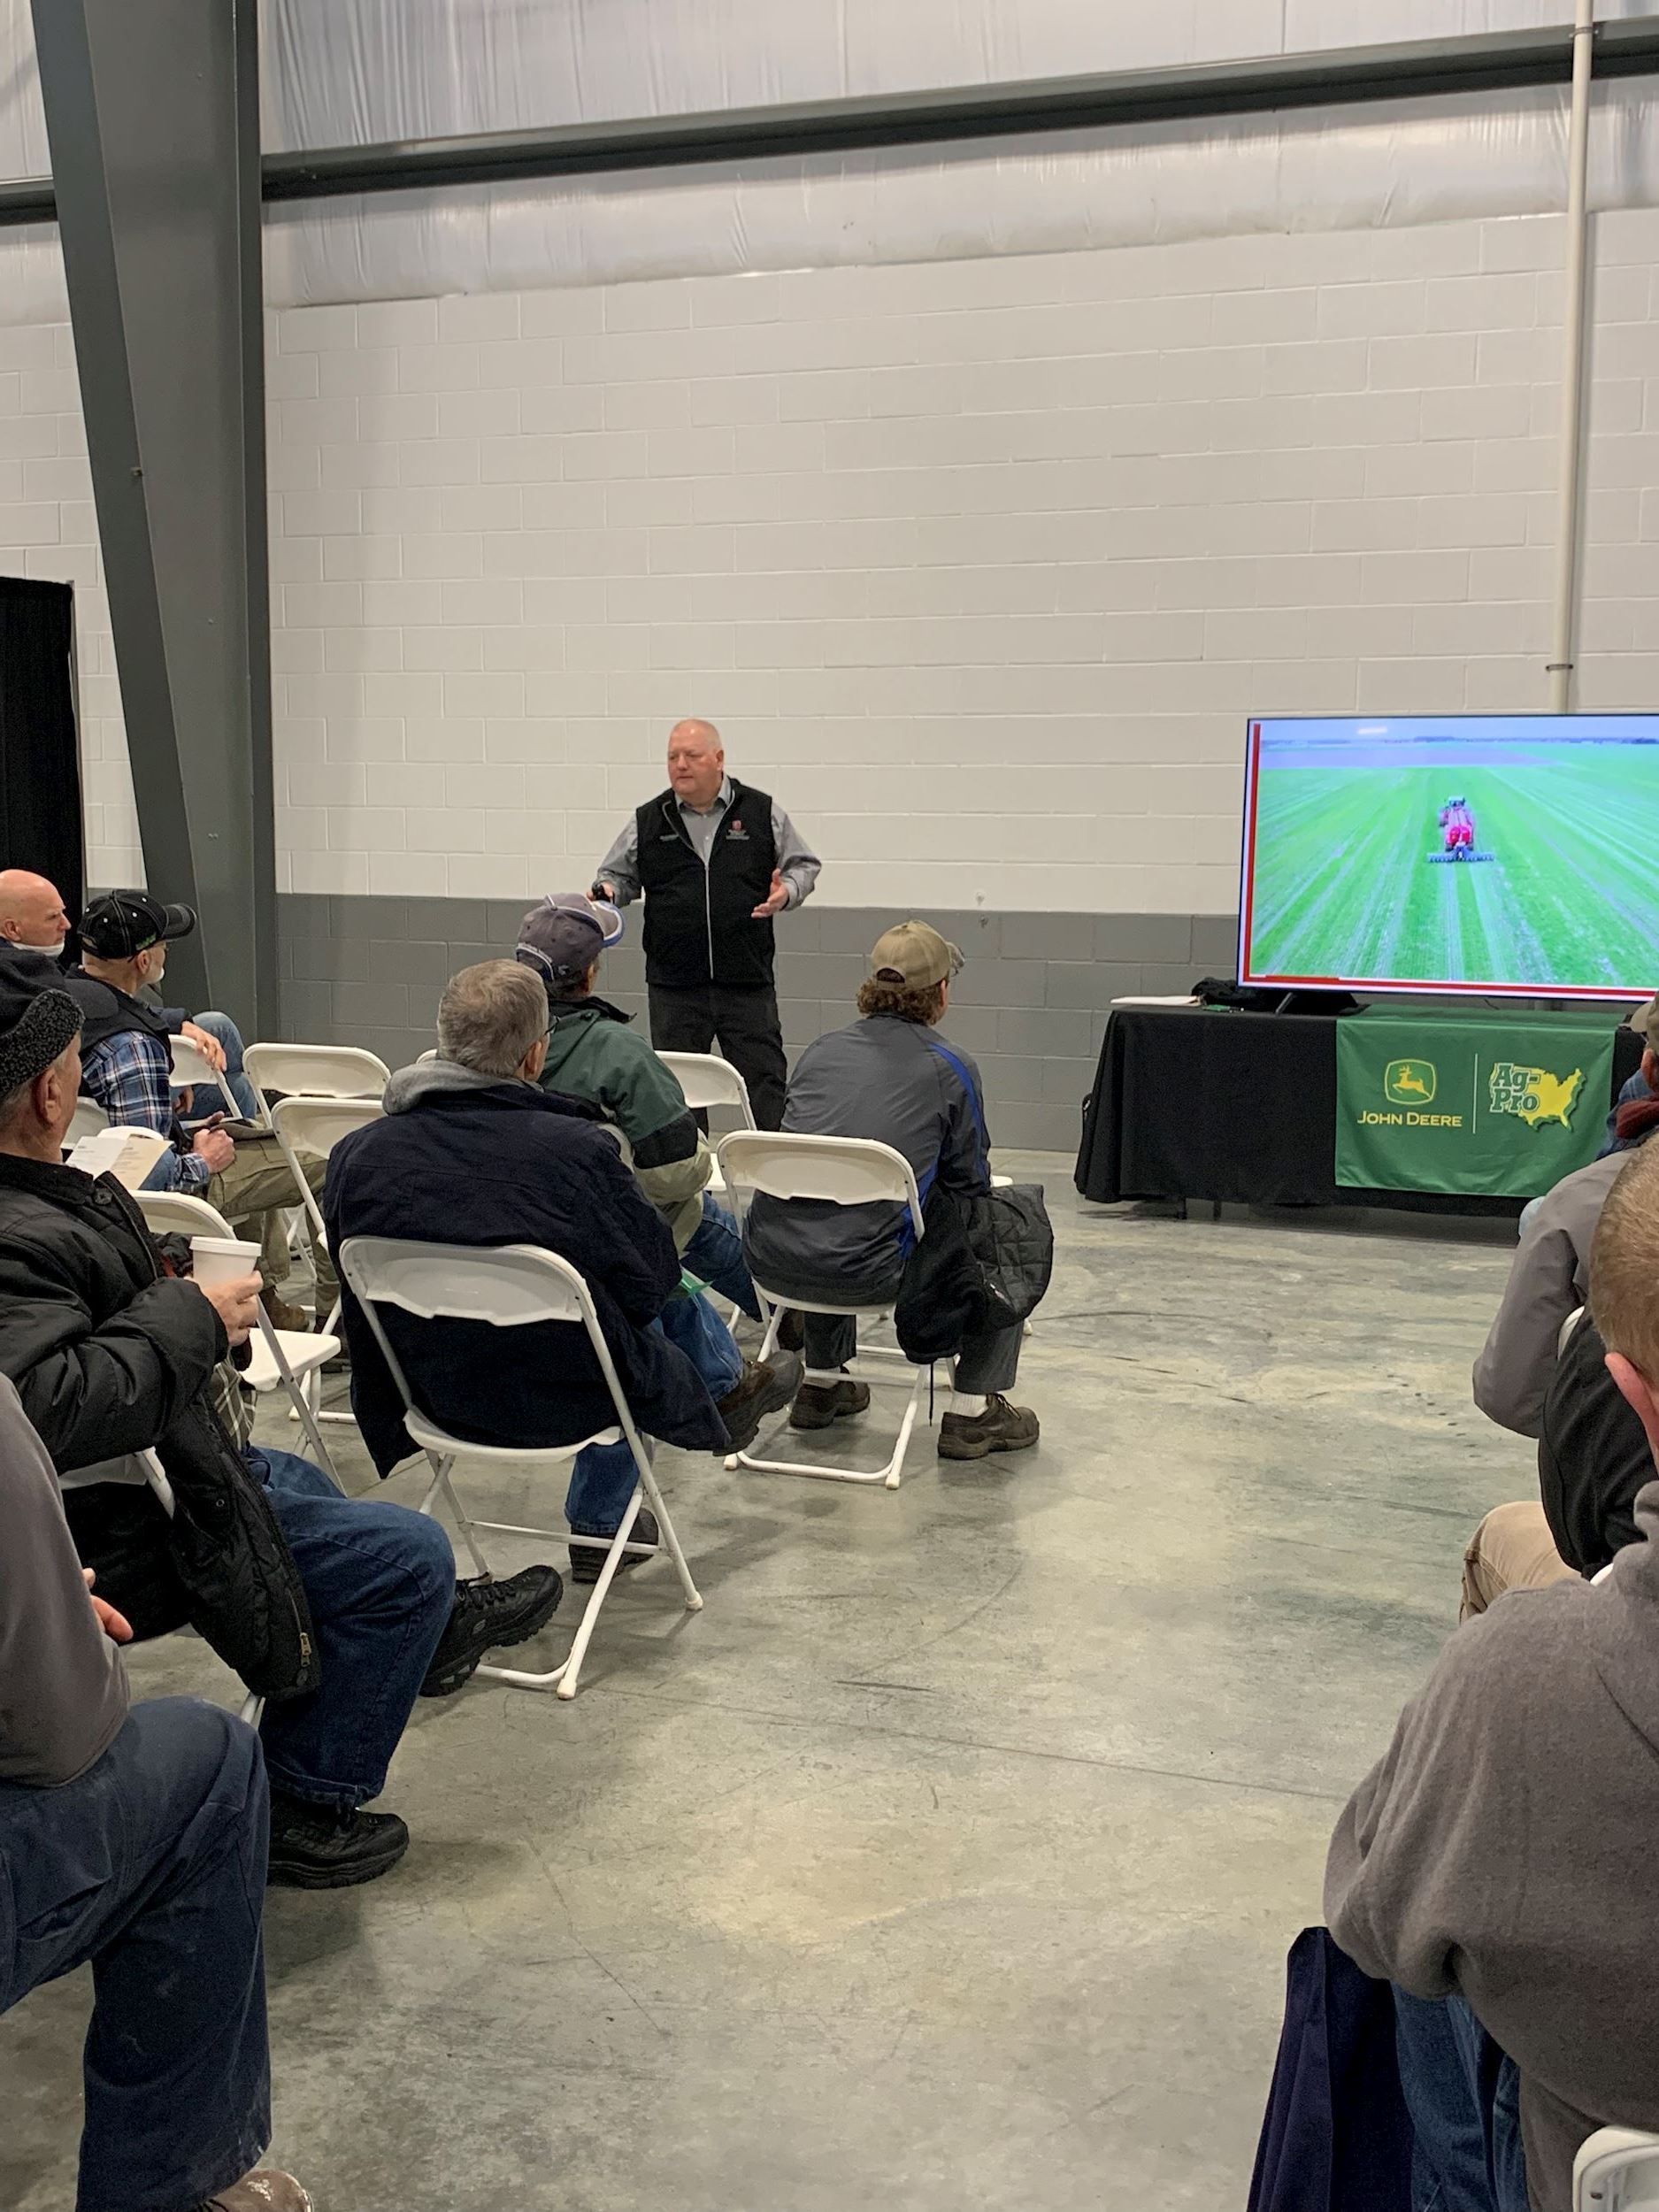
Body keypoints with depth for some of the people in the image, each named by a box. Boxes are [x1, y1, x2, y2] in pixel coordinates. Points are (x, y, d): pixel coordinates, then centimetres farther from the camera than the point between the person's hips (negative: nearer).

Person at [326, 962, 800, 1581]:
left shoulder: (355, 1156, -14)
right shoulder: (576, 1147, -27)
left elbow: (363, 1298, 0)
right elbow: (653, 1275, -12)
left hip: (439, 1398, 5)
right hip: (562, 1402, -4)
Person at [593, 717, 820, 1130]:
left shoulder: (762, 813, 4)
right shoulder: (648, 821, 7)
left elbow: (803, 864, 11)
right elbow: (618, 874, 17)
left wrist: (786, 892, -9)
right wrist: (606, 892, -5)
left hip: (748, 982, -1)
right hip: (674, 986, 1)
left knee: (764, 1081, -1)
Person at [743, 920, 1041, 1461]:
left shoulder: (821, 1050, 13)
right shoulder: (951, 1069, -1)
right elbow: (970, 1186, 9)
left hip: (770, 1260, 6)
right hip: (864, 1273, -5)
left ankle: (821, 1381, 42)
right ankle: (974, 1411, 17)